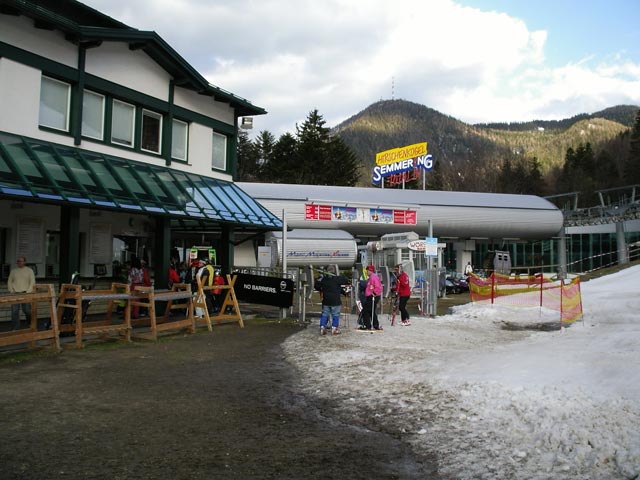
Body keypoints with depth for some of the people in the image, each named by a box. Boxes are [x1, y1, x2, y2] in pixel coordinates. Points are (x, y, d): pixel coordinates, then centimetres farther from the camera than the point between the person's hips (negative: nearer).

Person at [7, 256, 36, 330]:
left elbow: (32, 282, -1)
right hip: (15, 293, 2)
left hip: (25, 293, -2)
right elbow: (9, 281, 15)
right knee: (14, 312, -2)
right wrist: (11, 291, 1)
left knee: (27, 311, -2)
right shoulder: (13, 271, 13)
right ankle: (15, 329, 3)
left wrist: (28, 292, -11)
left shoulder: (29, 270, 5)